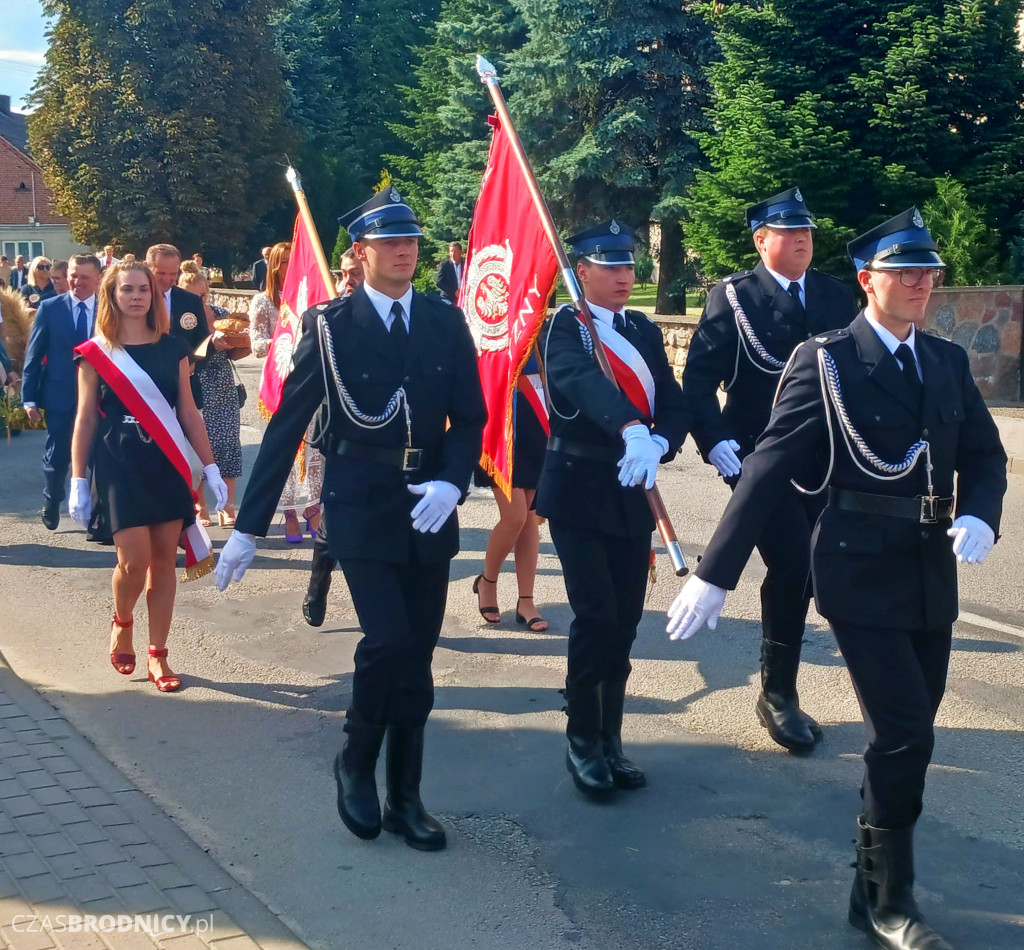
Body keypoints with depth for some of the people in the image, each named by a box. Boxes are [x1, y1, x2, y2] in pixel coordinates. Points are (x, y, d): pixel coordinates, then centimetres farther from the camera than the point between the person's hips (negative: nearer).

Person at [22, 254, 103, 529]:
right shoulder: (50, 308, -2)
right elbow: (33, 355, 0)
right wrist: (29, 398, -3)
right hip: (59, 395, 0)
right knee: (57, 455, 11)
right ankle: (51, 504, 36)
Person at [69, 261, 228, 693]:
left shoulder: (172, 347, 6)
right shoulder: (95, 354, 0)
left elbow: (188, 412, 8)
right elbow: (86, 419, 2)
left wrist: (210, 467, 4)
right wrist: (78, 483, -1)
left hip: (168, 464, 2)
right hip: (119, 466, -2)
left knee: (164, 559, 3)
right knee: (134, 560, -9)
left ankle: (158, 654, 14)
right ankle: (122, 622, 23)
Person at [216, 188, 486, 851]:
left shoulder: (446, 322, 4)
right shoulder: (330, 325, -6)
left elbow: (469, 416, 6)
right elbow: (287, 427, -6)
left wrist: (452, 483, -14)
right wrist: (249, 527, -7)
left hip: (430, 513, 4)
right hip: (361, 511, -3)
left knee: (416, 658, 8)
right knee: (388, 642, -16)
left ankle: (405, 797, 23)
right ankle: (356, 763, 13)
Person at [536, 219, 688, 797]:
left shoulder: (644, 330, 11)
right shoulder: (563, 327, -7)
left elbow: (674, 402, 2)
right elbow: (585, 381, -28)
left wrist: (657, 444, -20)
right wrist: (632, 430, -46)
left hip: (633, 492, 5)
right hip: (580, 490, -5)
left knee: (625, 621, 8)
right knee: (595, 616, -10)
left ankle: (611, 738, 21)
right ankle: (582, 740, 8)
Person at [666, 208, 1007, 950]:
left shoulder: (949, 362, 11)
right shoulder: (827, 361, -7)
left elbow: (986, 456, 10)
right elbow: (770, 468, -13)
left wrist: (979, 517, -14)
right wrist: (716, 573, -17)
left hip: (932, 572, 6)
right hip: (863, 569, -6)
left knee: (909, 737, 12)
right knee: (905, 736, -8)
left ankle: (880, 878, 30)